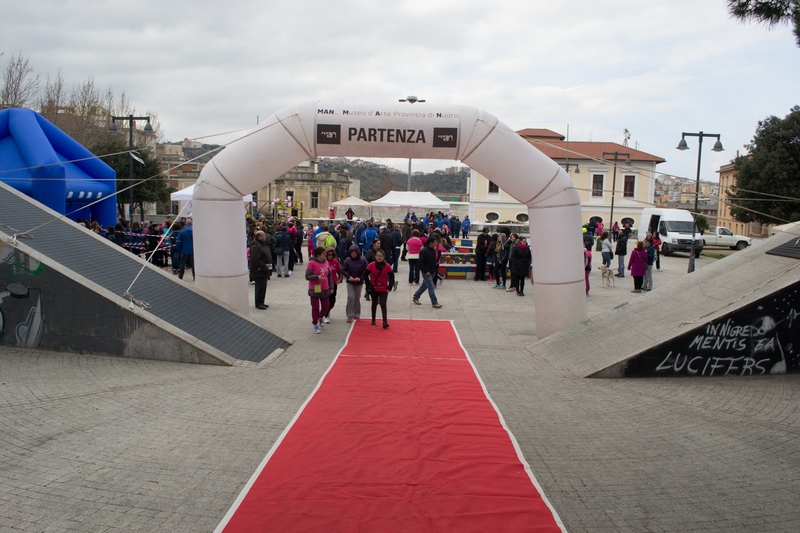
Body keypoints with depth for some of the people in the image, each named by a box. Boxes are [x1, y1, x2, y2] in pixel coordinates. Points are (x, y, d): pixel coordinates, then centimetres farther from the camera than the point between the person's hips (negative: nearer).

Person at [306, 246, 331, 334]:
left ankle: (320, 317, 41)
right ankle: (315, 325, 14)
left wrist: (331, 287, 15)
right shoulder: (311, 263, -11)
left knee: (325, 306, 10)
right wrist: (317, 277, -29)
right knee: (315, 307, 0)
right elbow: (307, 276, -14)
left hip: (325, 289, 6)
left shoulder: (326, 262, 8)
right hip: (315, 289, -5)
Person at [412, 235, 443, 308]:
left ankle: (415, 298, 31)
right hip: (426, 273, -9)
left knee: (424, 286, 17)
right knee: (431, 287, -8)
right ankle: (434, 303, -4)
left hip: (432, 272, 9)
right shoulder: (424, 251, -17)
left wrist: (434, 270, 15)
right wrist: (426, 271, -20)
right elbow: (420, 263, -18)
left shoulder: (433, 250, 9)